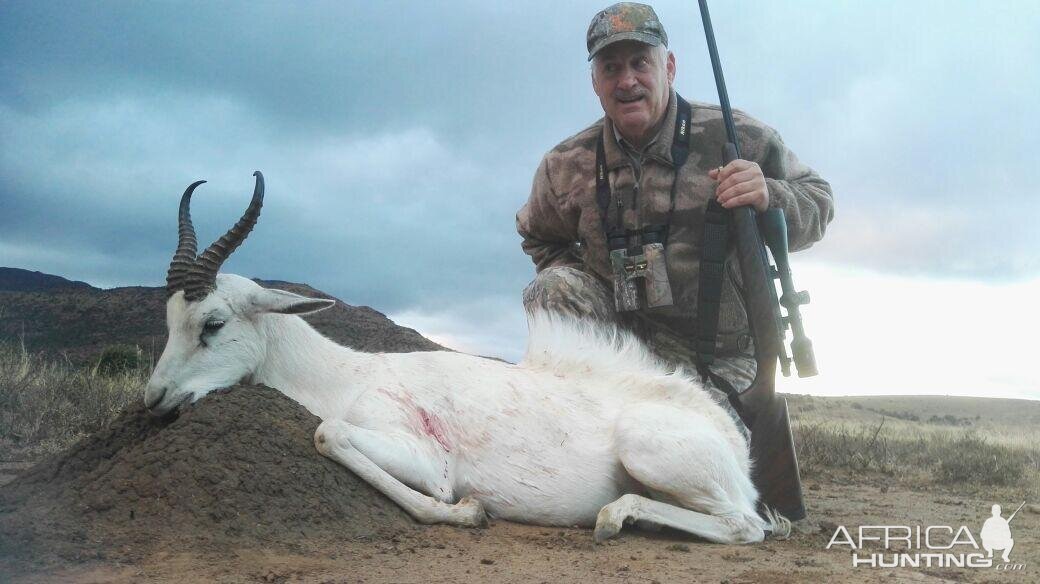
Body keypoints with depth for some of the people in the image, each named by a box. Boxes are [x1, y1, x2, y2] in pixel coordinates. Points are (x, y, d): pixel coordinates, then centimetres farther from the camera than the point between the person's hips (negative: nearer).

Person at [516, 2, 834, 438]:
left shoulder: (734, 138, -12)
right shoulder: (566, 165, -4)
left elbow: (819, 201, -5)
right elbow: (541, 239, 13)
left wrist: (769, 198, -28)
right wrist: (574, 279, -7)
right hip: (623, 329, 2)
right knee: (554, 287, -24)